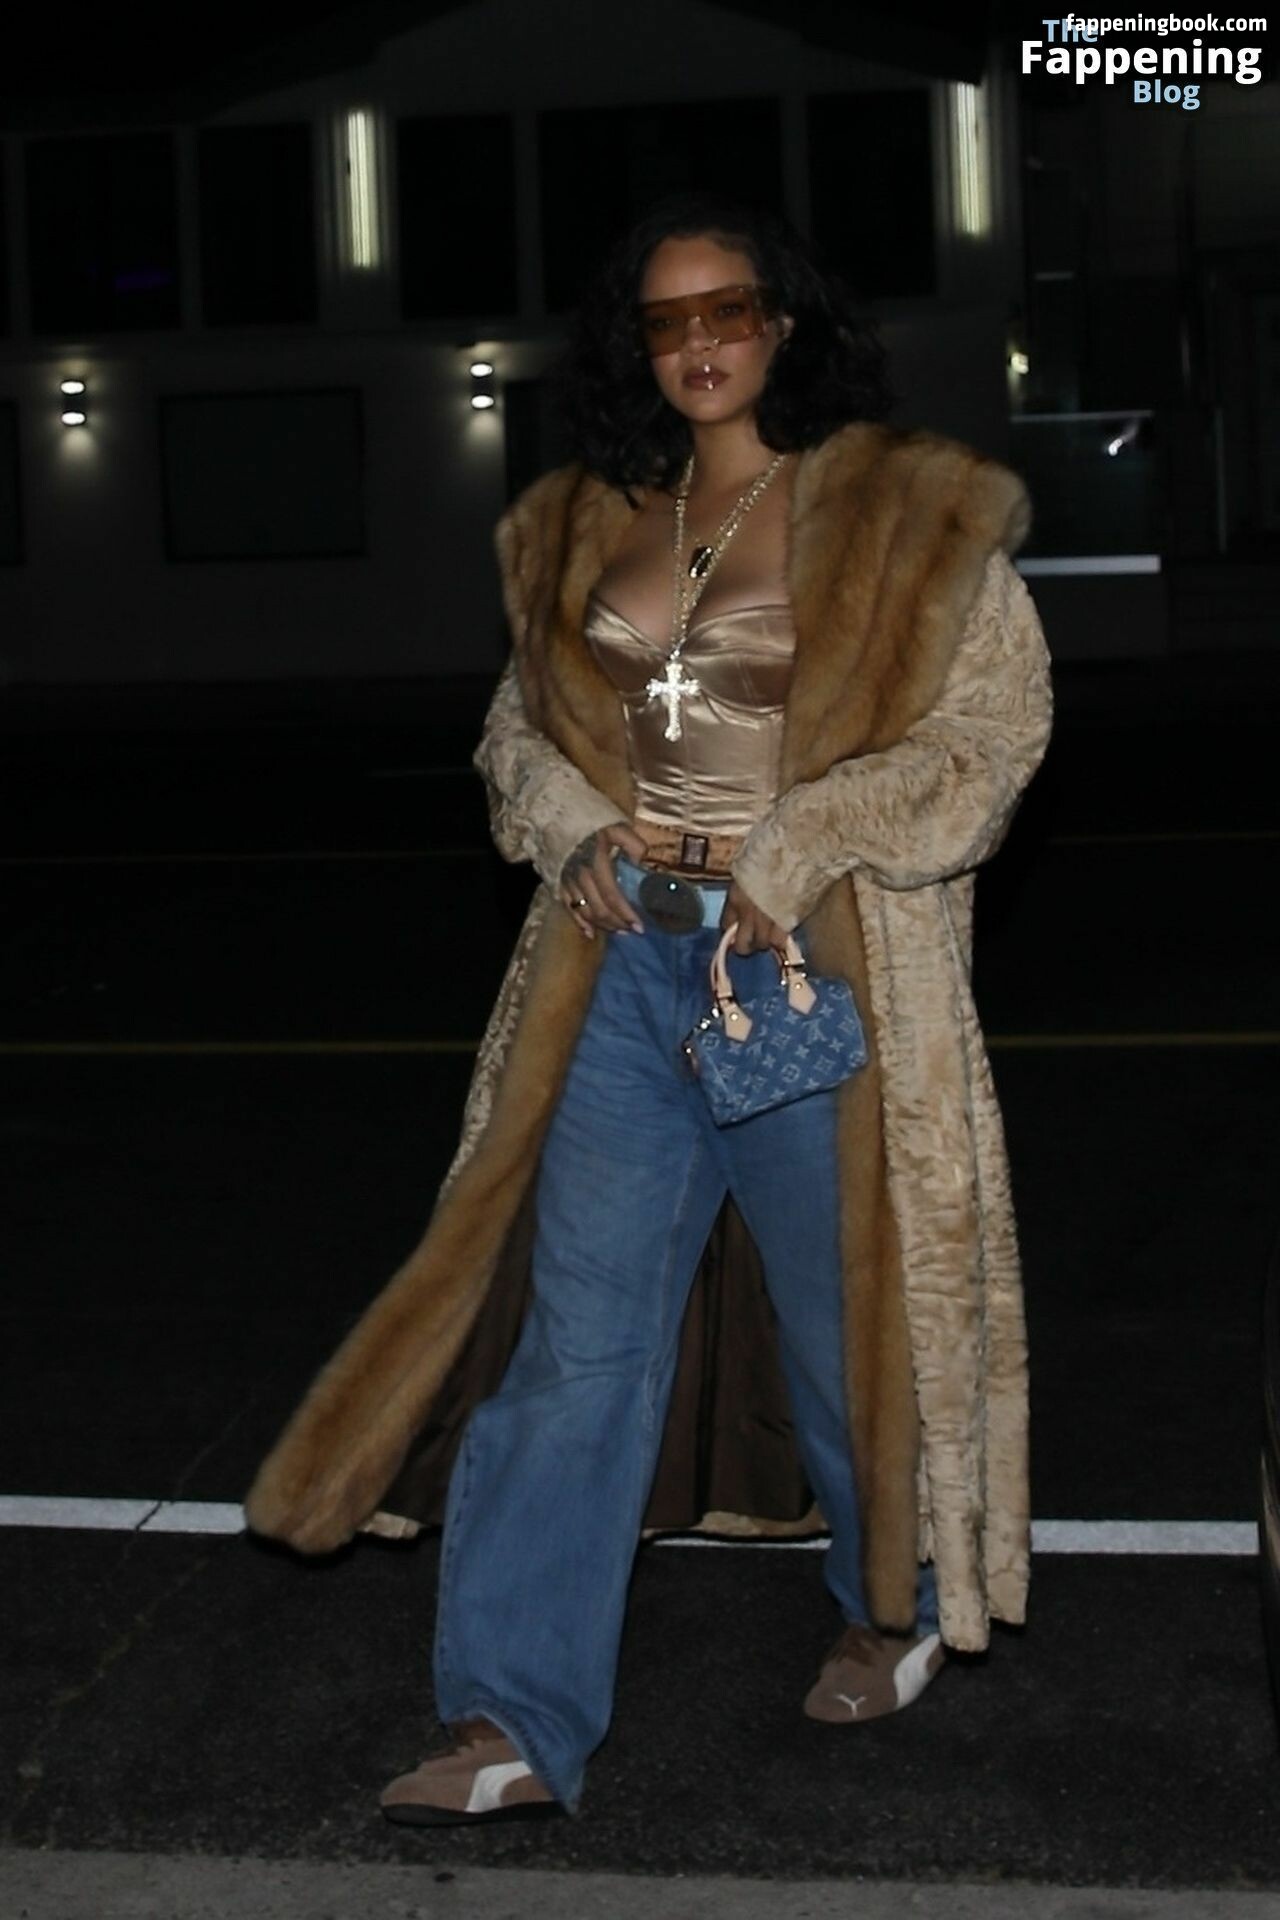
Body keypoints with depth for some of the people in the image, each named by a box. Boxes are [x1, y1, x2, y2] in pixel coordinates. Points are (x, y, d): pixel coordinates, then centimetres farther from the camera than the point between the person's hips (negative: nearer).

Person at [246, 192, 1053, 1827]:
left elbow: (991, 732, -7)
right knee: (572, 1334, 1)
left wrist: (787, 856, -14)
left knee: (845, 1309, 10)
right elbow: (522, 720, 20)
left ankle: (902, 1610, 38)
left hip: (814, 972, -4)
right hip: (626, 964, 4)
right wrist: (576, 825, -2)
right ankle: (515, 1726, 4)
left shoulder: (911, 514, -4)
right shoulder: (591, 526, 11)